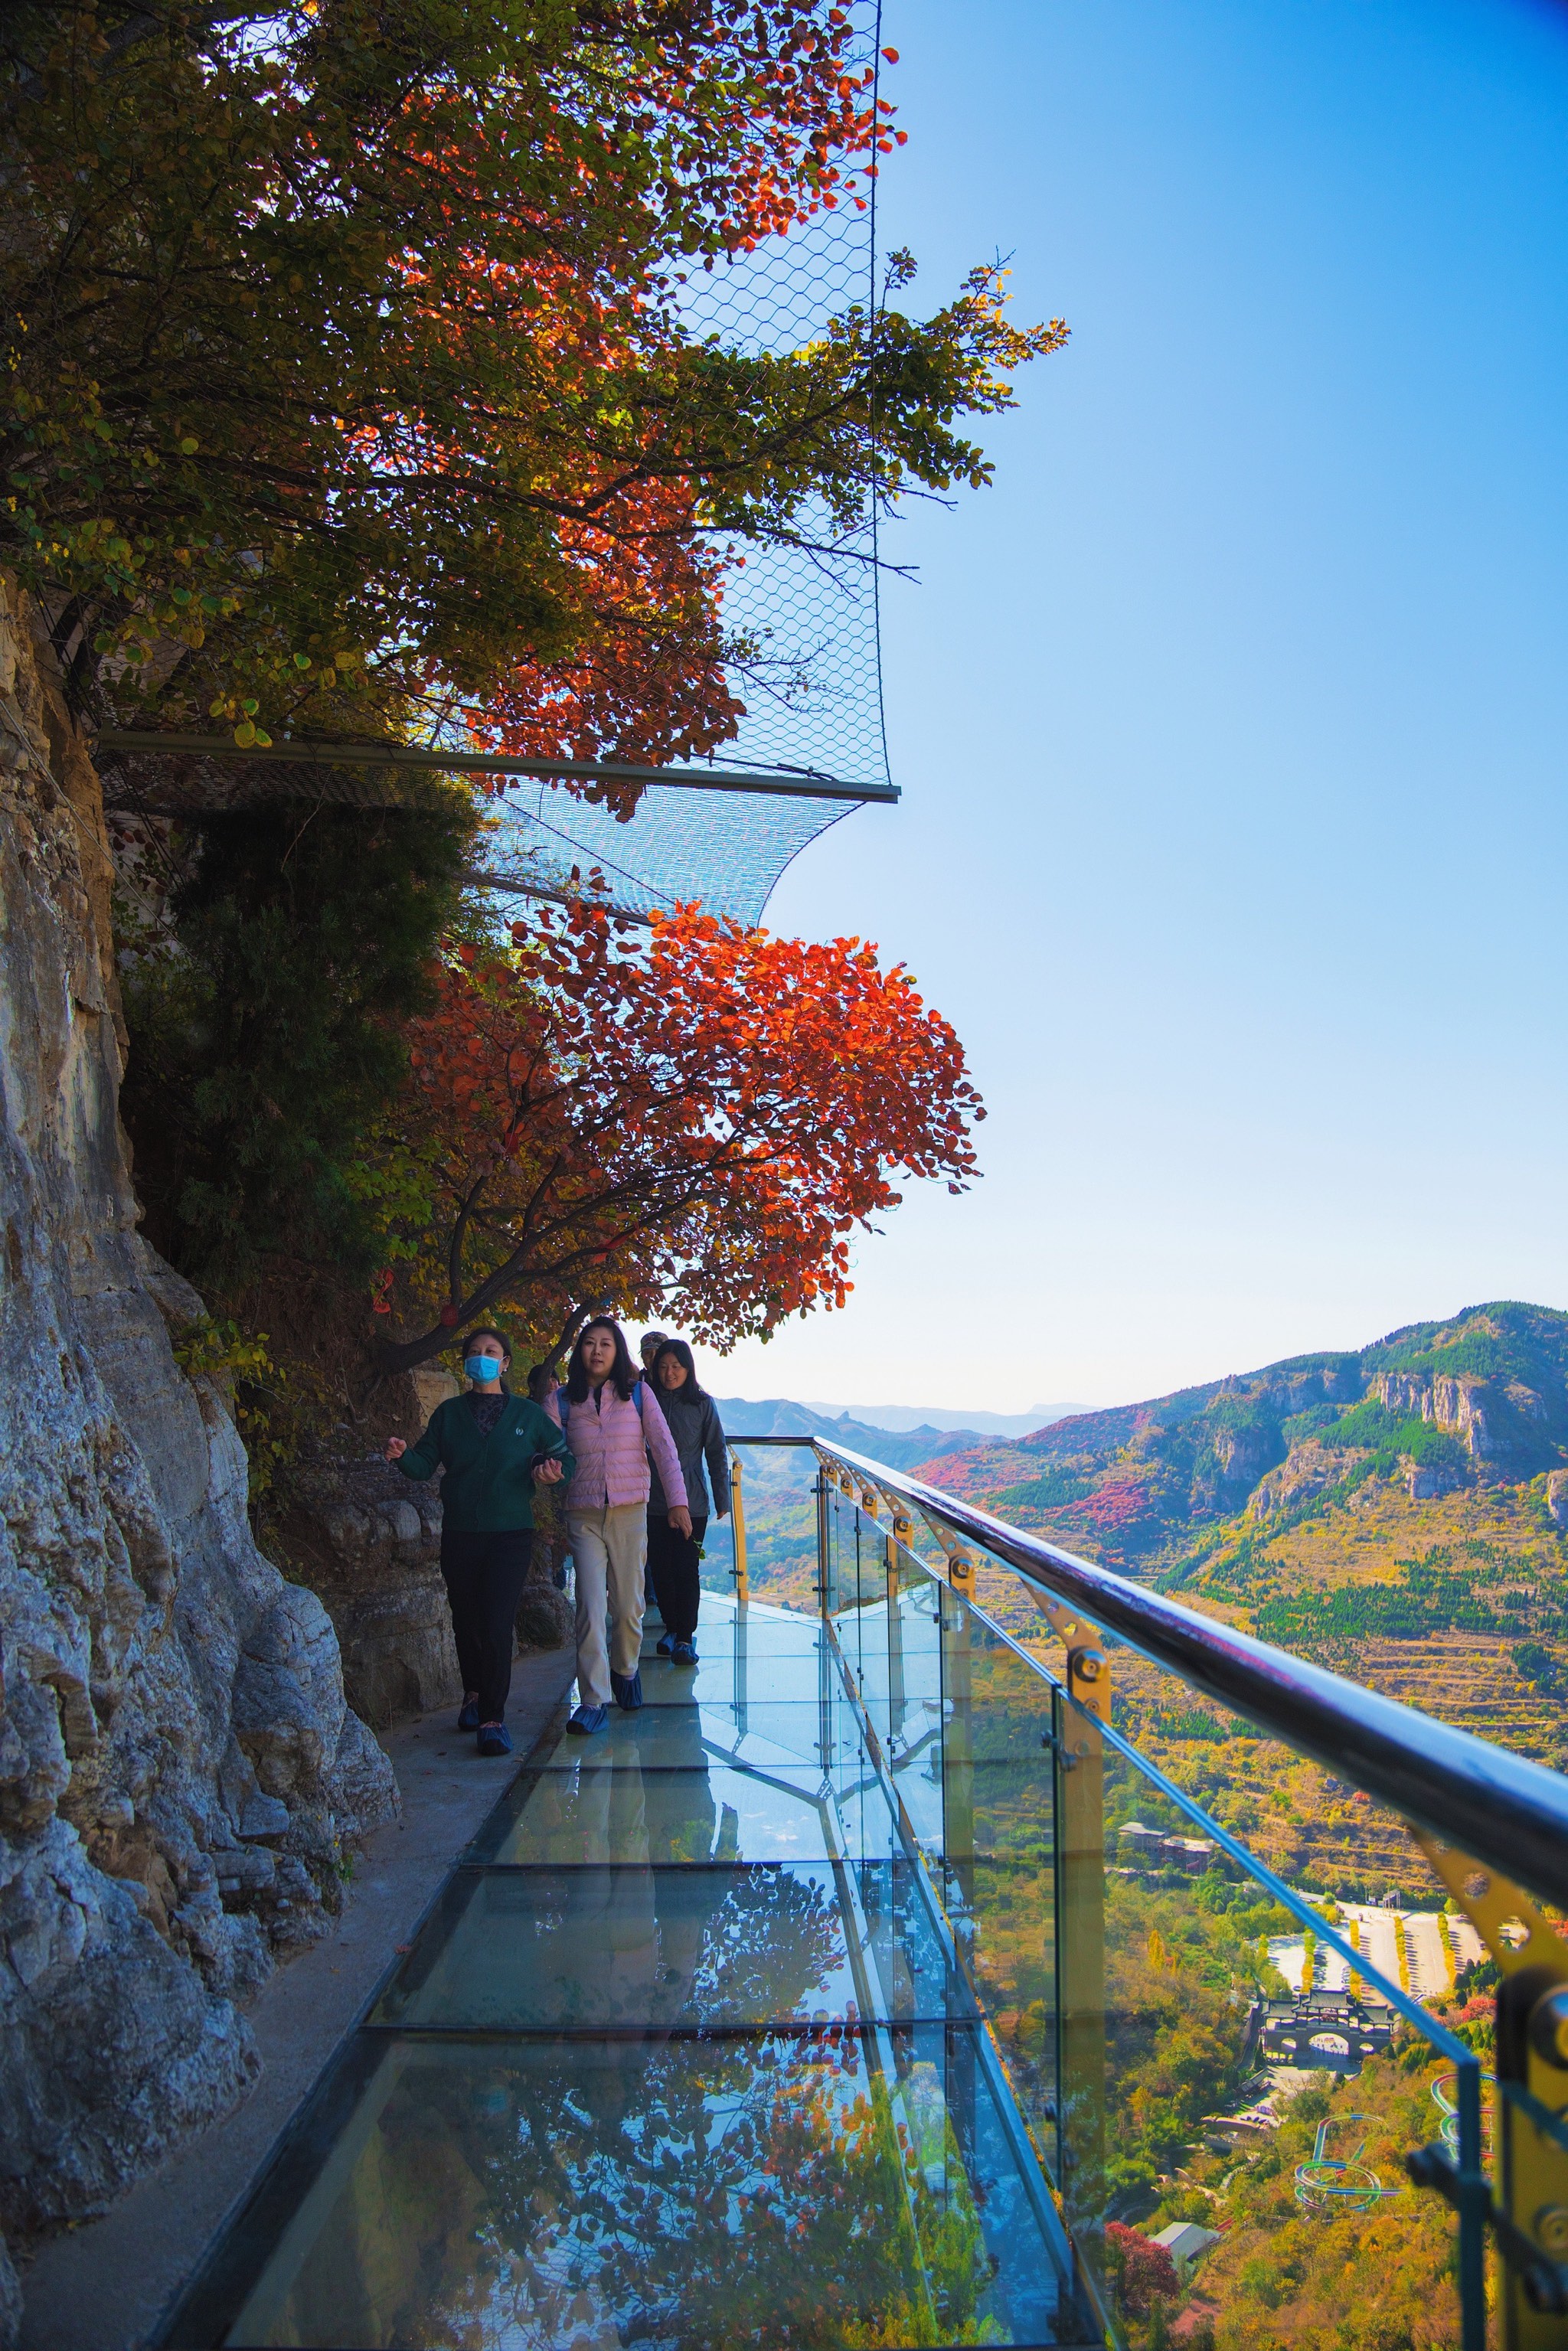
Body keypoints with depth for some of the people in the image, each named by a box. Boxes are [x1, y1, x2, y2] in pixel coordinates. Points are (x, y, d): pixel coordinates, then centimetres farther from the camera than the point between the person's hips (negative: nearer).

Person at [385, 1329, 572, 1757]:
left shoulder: (528, 1414, 7)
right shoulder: (449, 1413, 10)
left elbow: (564, 1455, 10)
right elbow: (426, 1463, 3)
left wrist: (554, 1472, -12)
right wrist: (402, 1456, -17)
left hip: (510, 1533, -2)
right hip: (460, 1534, 2)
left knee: (498, 1624, -11)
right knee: (466, 1621, 11)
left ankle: (492, 1718, -7)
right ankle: (474, 1693, 34)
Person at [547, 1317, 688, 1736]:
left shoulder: (637, 1395, 3)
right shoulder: (561, 1400, 4)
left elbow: (663, 1447, -1)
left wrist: (678, 1500, -7)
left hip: (630, 1513, 0)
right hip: (583, 1516, 0)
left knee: (628, 1606, 6)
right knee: (590, 1607, -8)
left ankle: (625, 1670, 33)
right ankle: (594, 1700, -6)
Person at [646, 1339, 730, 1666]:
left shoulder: (702, 1404, 0)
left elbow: (717, 1453, 3)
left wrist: (722, 1500, 1)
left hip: (692, 1504, -2)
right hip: (653, 1502, 2)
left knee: (686, 1569, -3)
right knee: (659, 1569, 6)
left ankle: (685, 1637, 6)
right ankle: (671, 1627, 22)